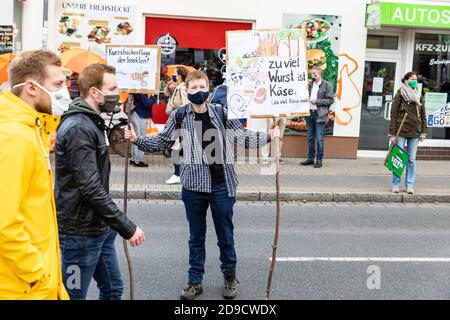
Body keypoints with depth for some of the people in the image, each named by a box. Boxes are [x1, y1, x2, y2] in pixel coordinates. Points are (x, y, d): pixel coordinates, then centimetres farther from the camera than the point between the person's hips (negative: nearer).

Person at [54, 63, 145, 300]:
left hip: (99, 227, 10)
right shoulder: (79, 128, -20)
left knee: (113, 289, 19)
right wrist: (127, 228, -21)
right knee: (73, 295, 4)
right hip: (81, 232, -10)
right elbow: (91, 189, -26)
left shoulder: (91, 123, 12)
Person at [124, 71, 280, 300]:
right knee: (196, 237, 12)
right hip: (194, 186, 0)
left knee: (225, 235, 11)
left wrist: (268, 136, -7)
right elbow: (161, 143, 6)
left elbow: (244, 137, 5)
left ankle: (229, 276, 32)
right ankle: (195, 281, 25)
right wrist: (136, 140, -6)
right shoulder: (179, 116, 1)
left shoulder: (221, 113, 1)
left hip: (222, 185, 0)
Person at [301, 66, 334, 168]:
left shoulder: (327, 85, -3)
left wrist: (317, 101, -14)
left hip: (319, 115, -6)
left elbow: (330, 100, -8)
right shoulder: (310, 84, 13)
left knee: (319, 138, -4)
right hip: (309, 113, 6)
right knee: (310, 138, 11)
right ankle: (310, 159, 19)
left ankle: (319, 160, 2)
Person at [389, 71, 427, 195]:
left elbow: (423, 115, 14)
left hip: (415, 133, 3)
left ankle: (410, 185, 12)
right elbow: (393, 115, -4)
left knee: (412, 160, 6)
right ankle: (395, 185, 10)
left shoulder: (419, 96, 11)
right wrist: (392, 134, -9)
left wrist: (424, 132, 5)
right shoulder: (400, 95, -1)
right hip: (401, 132, -3)